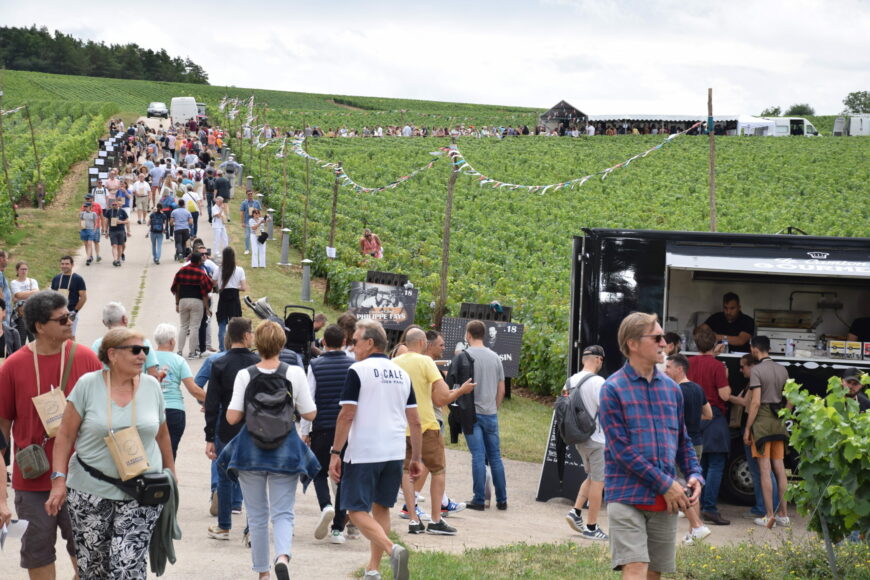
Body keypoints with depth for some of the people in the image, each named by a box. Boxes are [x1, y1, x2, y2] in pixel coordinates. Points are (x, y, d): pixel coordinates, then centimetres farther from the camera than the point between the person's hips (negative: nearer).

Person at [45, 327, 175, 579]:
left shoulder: (151, 386, 4)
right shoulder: (88, 384, -4)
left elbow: (161, 434, 16)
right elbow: (66, 435, -1)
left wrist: (170, 471, 19)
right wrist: (59, 480, -8)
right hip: (91, 490, -1)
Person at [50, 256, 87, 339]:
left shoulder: (78, 279, -4)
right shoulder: (56, 279, 10)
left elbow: (83, 297, -6)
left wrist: (75, 311, -12)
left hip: (71, 313, -4)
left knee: (71, 336, -3)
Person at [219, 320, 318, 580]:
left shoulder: (245, 375, -7)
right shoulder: (295, 373, -6)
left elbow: (232, 417, -9)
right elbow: (310, 414, -3)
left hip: (251, 449, 0)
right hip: (285, 450, 0)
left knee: (257, 516, 13)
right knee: (283, 512, 4)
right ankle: (283, 556, -23)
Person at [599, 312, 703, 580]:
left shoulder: (671, 388, 11)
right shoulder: (613, 389, -7)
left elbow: (683, 441, 19)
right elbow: (620, 449, -13)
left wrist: (694, 475, 0)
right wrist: (665, 484, -14)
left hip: (665, 500, 6)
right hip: (628, 497, -6)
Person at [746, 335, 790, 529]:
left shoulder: (757, 370, -10)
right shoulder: (783, 370, 10)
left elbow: (756, 402, -15)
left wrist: (747, 429, -11)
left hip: (761, 420, -6)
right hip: (778, 422, 6)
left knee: (765, 470, -5)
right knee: (780, 469, 9)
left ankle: (769, 516, -6)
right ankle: (783, 514, 10)